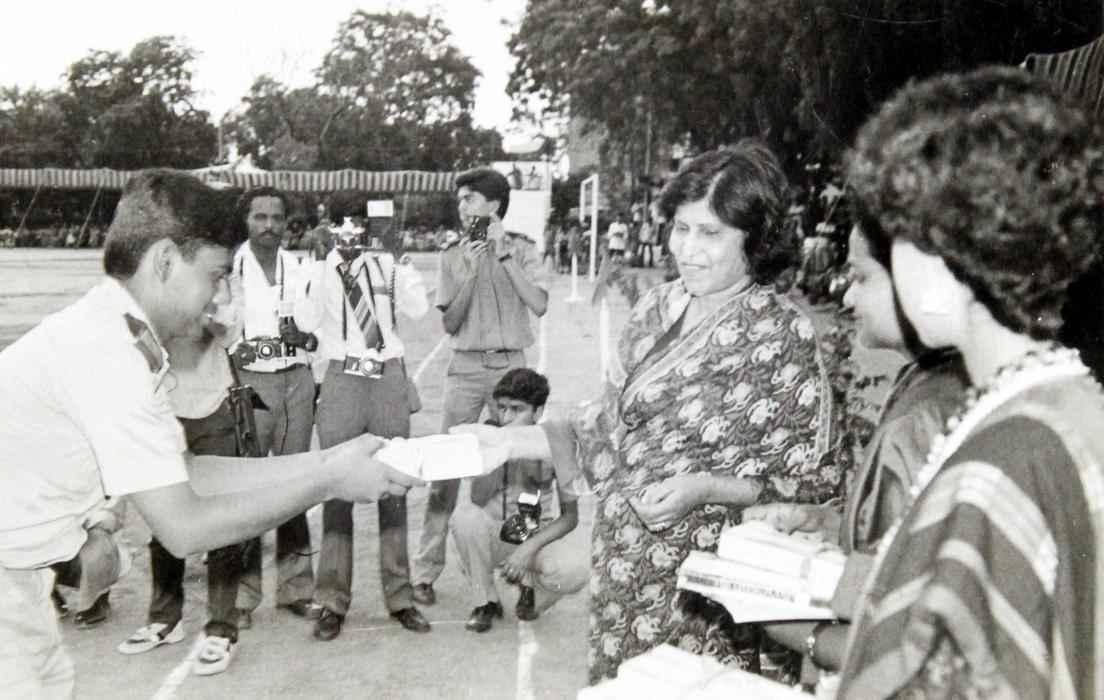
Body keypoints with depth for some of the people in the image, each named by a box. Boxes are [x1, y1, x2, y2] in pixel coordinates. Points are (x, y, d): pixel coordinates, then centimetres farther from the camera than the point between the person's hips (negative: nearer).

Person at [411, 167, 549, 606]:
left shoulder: (521, 249, 2)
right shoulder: (453, 256, 5)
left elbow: (539, 305, -11)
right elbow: (450, 324, 0)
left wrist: (505, 256, -15)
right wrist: (469, 273, -13)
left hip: (511, 365, 0)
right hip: (466, 367, 1)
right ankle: (426, 569, 3)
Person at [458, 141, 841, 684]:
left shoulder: (783, 335, -12)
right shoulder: (657, 308, 3)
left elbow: (809, 483, -9)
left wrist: (706, 488, -22)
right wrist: (508, 441, 1)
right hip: (622, 568, 5)